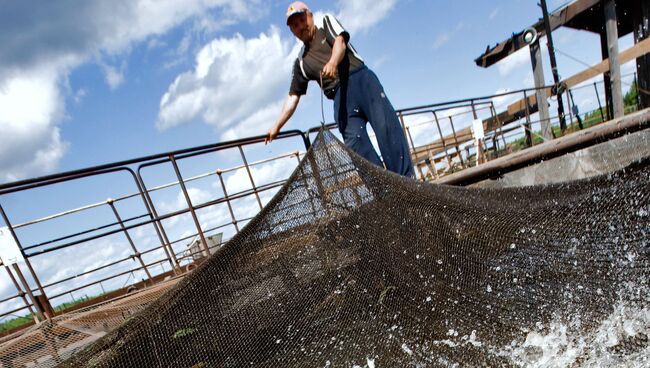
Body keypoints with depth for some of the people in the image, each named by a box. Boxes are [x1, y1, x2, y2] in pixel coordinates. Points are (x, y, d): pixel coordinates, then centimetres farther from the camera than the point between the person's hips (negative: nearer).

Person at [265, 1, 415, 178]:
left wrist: (333, 62, -27)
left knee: (386, 126, -19)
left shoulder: (327, 22, 18)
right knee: (357, 144, -14)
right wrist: (277, 126, 17)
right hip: (341, 96, 3)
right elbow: (293, 96, 23)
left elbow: (340, 42, -3)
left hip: (362, 79, -3)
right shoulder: (301, 62, 24)